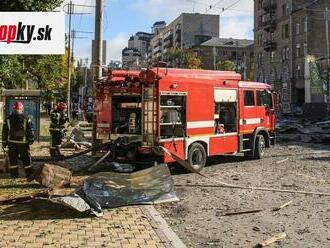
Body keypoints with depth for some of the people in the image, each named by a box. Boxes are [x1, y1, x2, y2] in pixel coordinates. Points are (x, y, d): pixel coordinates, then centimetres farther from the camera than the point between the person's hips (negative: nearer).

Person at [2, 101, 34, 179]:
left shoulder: (8, 119, 0)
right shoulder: (26, 119, -7)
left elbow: (4, 132, 4)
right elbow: (30, 130, -6)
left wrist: (4, 142, 10)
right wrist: (31, 139, 5)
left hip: (11, 142, 2)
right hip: (23, 142, -2)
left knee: (13, 159, 11)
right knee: (26, 159, 5)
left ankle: (14, 174, 15)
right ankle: (29, 174, 8)